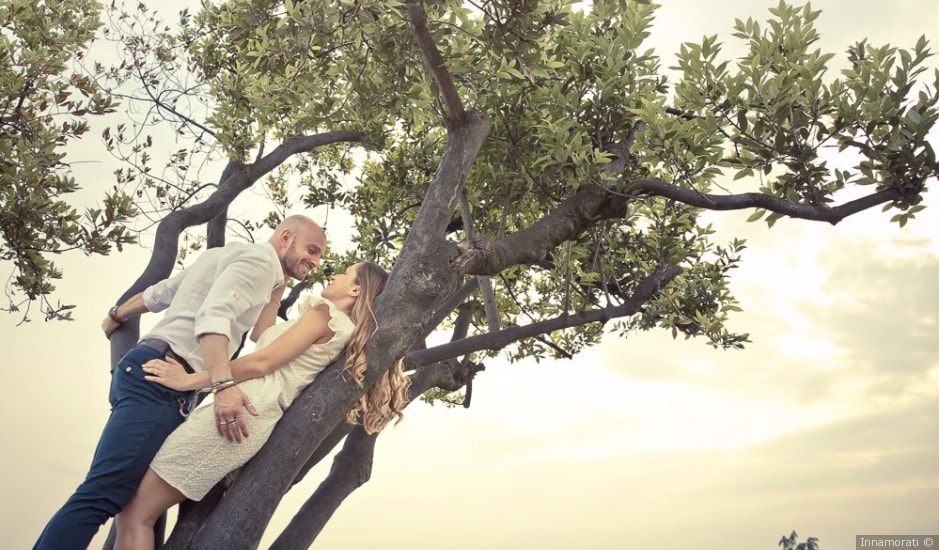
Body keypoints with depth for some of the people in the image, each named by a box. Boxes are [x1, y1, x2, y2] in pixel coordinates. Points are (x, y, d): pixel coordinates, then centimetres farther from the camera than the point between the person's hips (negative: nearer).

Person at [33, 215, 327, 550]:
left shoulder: (226, 255, 24)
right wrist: (223, 385, -32)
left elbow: (157, 293, 28)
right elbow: (213, 316, -21)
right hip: (161, 377, -10)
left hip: (149, 372, 10)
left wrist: (117, 316, 43)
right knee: (102, 496, -17)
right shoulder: (260, 257, -5)